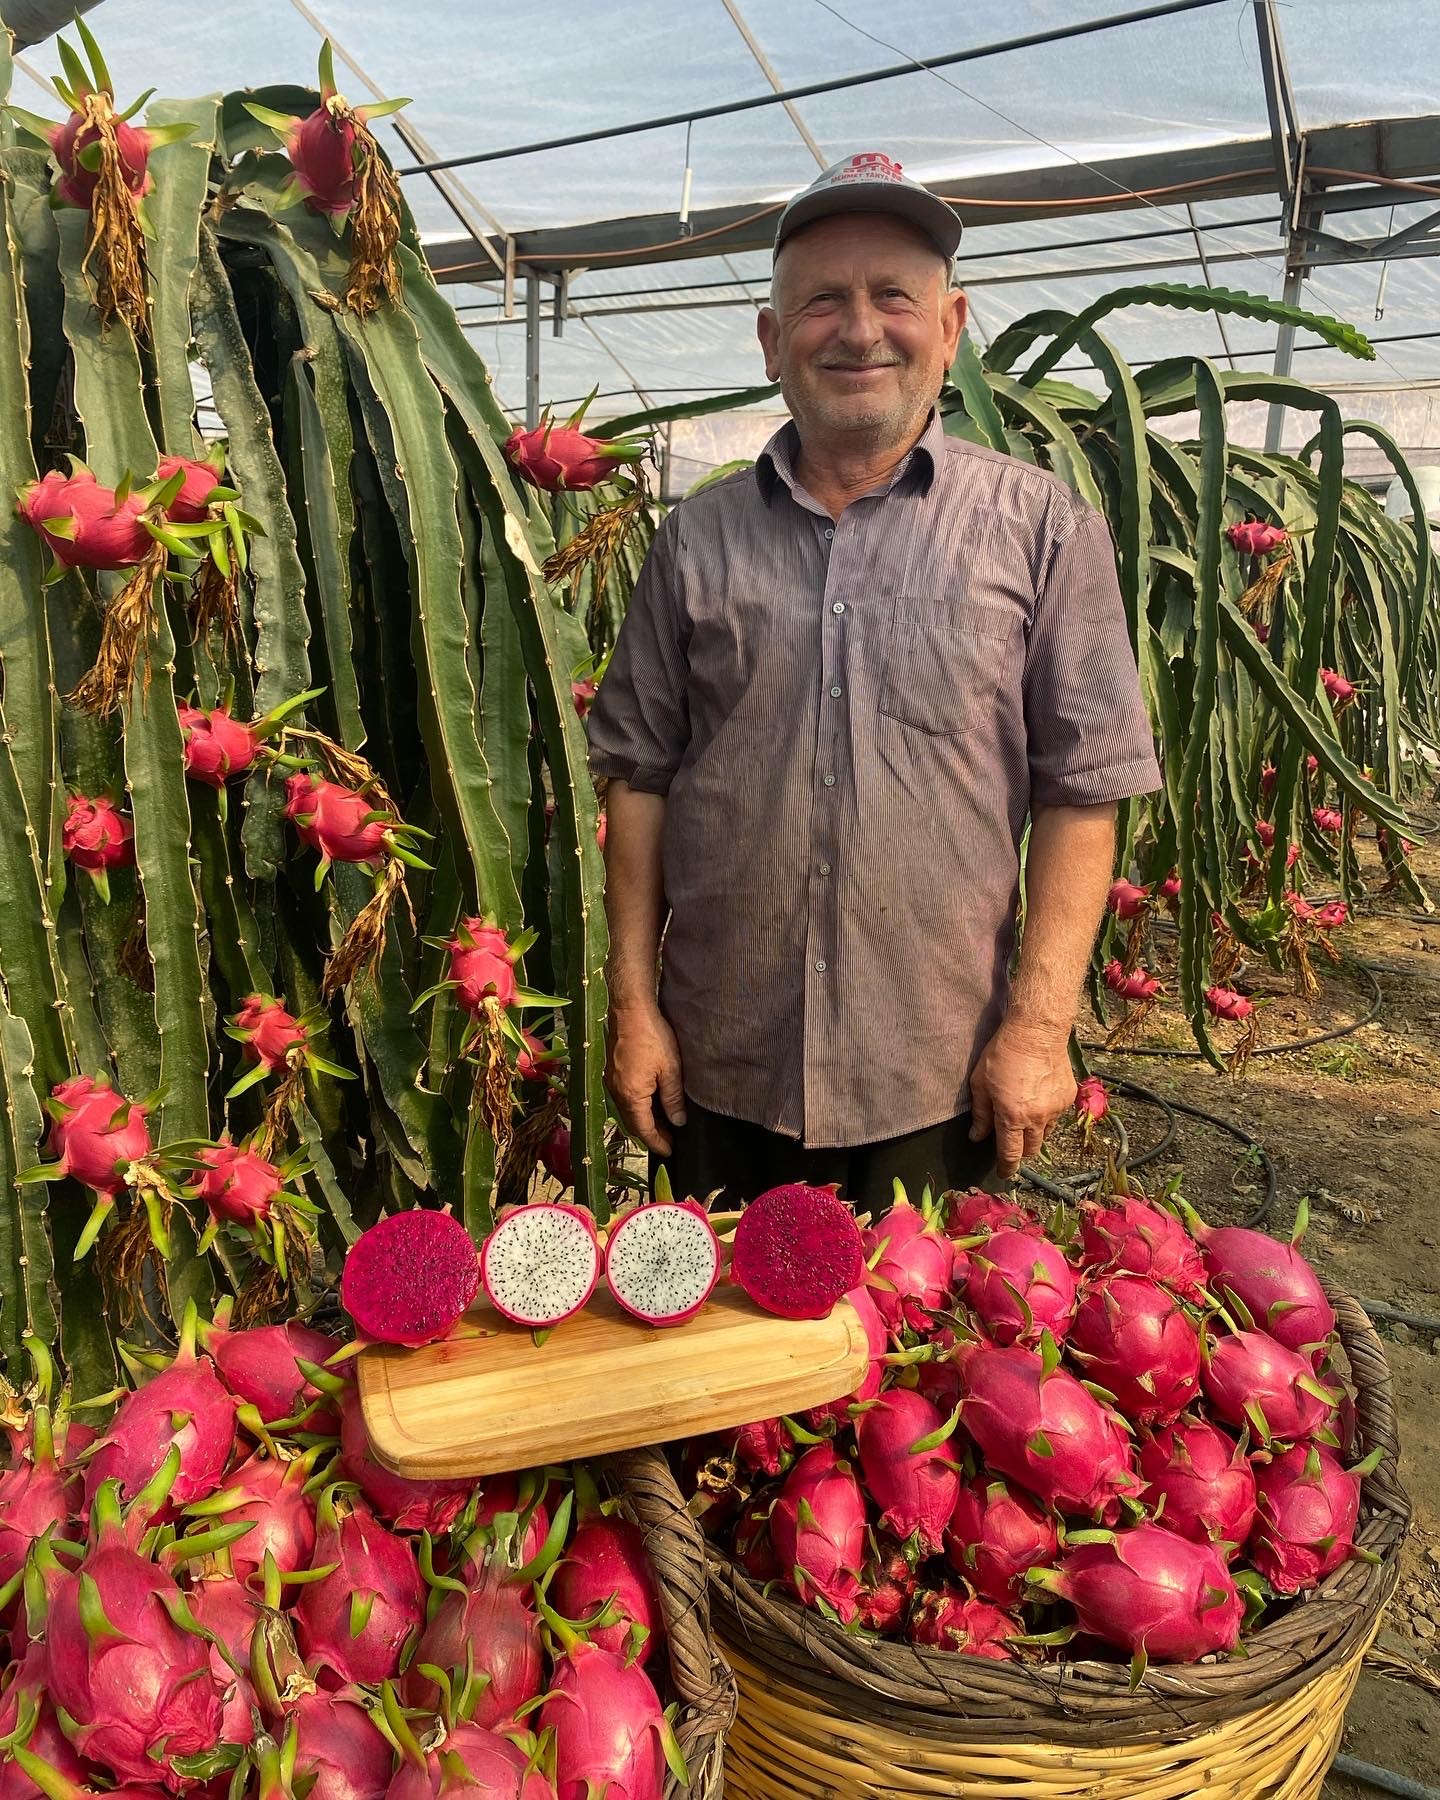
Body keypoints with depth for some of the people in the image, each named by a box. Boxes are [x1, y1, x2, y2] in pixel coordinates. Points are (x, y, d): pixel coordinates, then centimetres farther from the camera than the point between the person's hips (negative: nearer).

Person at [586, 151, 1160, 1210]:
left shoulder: (1040, 529, -1)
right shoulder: (699, 541, 4)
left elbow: (1082, 792, -3)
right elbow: (640, 778, 5)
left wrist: (1039, 1022, -9)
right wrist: (633, 1004, 1)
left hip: (938, 1085, -1)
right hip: (719, 1072, 2)